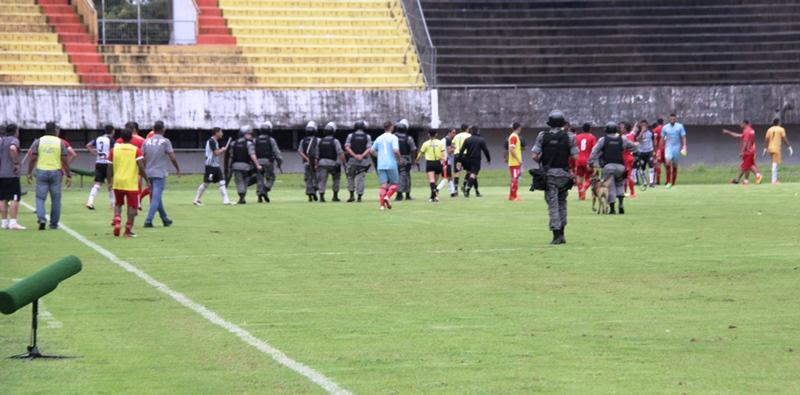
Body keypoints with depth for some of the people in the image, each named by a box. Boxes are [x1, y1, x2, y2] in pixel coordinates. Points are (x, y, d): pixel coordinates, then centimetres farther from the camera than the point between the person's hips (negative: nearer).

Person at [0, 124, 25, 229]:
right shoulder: (14, 140, -8)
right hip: (11, 174, -7)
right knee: (15, 198, -5)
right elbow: (13, 148, -29)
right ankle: (13, 223, -12)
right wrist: (16, 163, -21)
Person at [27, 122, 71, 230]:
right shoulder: (60, 143, 1)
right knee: (56, 199, 9)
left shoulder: (38, 142, 2)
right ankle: (54, 224, 13)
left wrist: (29, 173, 6)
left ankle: (41, 218, -16)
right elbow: (65, 161, -2)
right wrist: (68, 176, 4)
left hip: (41, 172, 0)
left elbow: (33, 159, -2)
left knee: (40, 197, 5)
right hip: (55, 172, 0)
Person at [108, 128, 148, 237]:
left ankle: (117, 222, -4)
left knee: (118, 204, 19)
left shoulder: (114, 150, 3)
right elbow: (141, 166, -13)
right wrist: (147, 180, -7)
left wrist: (110, 181, 12)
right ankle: (128, 230, 1)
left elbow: (110, 167, 3)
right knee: (132, 206, 4)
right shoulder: (136, 150, -4)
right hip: (131, 183, -3)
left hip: (117, 182, 3)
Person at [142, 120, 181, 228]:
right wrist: (178, 169, 5)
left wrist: (143, 171, 13)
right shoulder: (165, 141, -6)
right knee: (156, 198, -6)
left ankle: (165, 219, 28)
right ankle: (148, 221, -16)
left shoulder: (147, 141, 6)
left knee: (156, 197, 17)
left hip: (149, 173, 5)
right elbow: (172, 157, -8)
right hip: (159, 174, -5)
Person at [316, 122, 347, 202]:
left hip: (322, 163, 2)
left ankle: (321, 196, -14)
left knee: (322, 180, 0)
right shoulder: (335, 141, -5)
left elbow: (317, 155, 8)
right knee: (336, 179, 17)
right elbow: (340, 153, -11)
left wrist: (316, 165, 14)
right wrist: (345, 163, -6)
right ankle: (335, 196, 14)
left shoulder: (320, 141, 7)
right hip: (332, 164, -2)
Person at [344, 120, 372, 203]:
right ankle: (359, 197, -3)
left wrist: (354, 155, -11)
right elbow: (369, 148, -7)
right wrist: (362, 156, -14)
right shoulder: (367, 137, 3)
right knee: (360, 178, 2)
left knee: (351, 177, 11)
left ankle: (352, 195, -1)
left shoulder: (351, 136, 2)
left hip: (352, 159, 0)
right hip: (363, 161, 1)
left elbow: (347, 147, -7)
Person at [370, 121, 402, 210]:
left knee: (383, 185, 4)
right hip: (391, 165, -4)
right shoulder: (393, 138, -5)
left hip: (381, 165, 4)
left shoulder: (379, 138, 10)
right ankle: (388, 196, -15)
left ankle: (382, 205, -9)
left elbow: (371, 151, 14)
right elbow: (396, 150, -19)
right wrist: (399, 160, -3)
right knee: (394, 183, 11)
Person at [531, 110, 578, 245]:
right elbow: (575, 157, -6)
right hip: (563, 174, 1)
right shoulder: (568, 137, -2)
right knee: (562, 203, 17)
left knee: (553, 204, -1)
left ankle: (556, 234, -10)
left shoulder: (542, 136, -4)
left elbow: (534, 155, -7)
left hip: (549, 174, -1)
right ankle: (561, 234, 19)